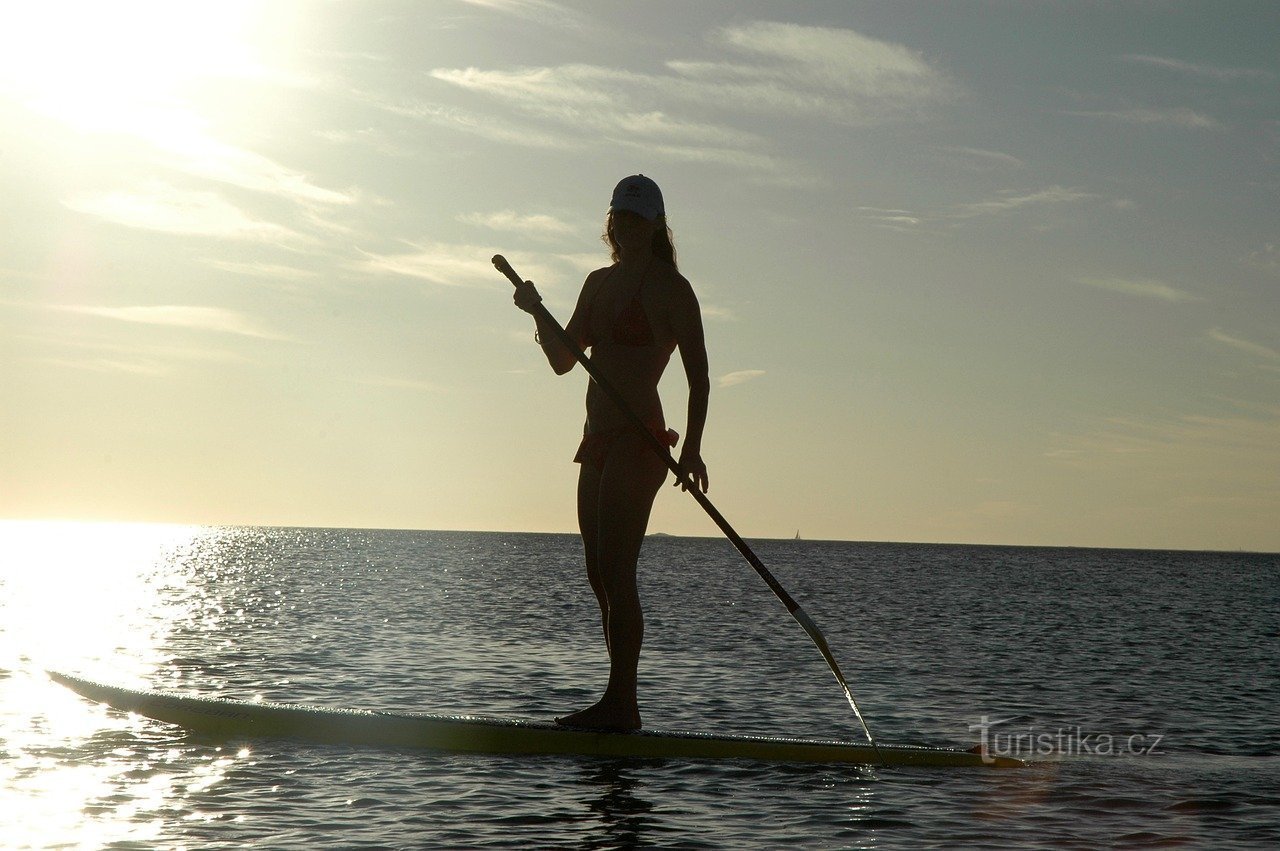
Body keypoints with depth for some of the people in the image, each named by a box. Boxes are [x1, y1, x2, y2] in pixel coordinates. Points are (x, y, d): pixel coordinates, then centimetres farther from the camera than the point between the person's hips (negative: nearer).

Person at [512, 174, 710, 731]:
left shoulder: (669, 288, -6)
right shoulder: (599, 283, 16)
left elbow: (698, 376, -10)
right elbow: (563, 360, 16)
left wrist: (692, 448, -21)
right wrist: (537, 313, -1)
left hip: (639, 440, -8)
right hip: (600, 440, 8)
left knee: (615, 572, -12)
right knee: (600, 576, 7)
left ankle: (621, 704, -11)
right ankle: (619, 705, 12)